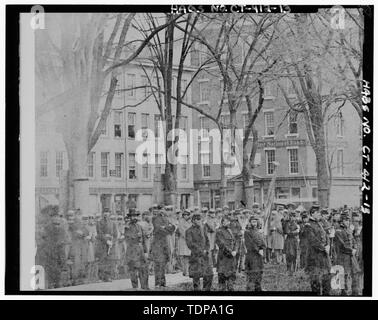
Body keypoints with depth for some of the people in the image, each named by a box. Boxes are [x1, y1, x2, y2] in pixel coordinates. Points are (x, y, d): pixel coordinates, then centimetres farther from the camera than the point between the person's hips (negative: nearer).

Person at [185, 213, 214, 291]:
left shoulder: (202, 229, 15)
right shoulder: (189, 231, -5)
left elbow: (207, 241, 16)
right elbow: (190, 244, -14)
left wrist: (207, 250, -3)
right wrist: (202, 251, -14)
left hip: (205, 256, 6)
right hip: (196, 256, -6)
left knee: (209, 276, 4)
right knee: (196, 276, -4)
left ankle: (207, 290, 14)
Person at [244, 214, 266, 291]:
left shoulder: (259, 233, 16)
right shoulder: (247, 232, -5)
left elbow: (263, 244, 8)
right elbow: (250, 245, -13)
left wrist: (261, 249, -11)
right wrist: (258, 251, -14)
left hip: (260, 257, 7)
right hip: (251, 256, -7)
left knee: (259, 276, 10)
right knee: (251, 277, -9)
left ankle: (258, 289, 17)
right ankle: (250, 289, -9)